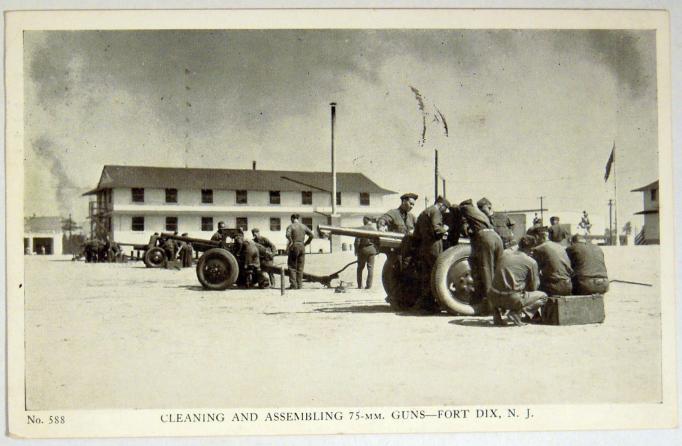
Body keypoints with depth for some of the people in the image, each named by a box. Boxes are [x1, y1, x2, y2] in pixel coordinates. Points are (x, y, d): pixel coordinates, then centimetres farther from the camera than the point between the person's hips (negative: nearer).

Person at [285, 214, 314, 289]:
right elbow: (312, 235, 3)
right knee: (300, 268, 9)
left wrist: (291, 242, -11)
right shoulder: (304, 226, 9)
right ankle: (299, 285, 9)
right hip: (302, 247, 4)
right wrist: (306, 243, 8)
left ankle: (293, 285, -5)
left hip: (294, 247, -4)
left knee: (292, 267, 1)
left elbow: (288, 235, -24)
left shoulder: (291, 226, -5)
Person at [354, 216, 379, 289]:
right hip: (371, 249, 1)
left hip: (362, 250, -1)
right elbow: (376, 241, -1)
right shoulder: (373, 229, 0)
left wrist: (356, 250, 2)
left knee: (360, 268, 10)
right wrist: (377, 251, 7)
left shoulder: (360, 229, -5)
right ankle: (369, 285, -2)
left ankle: (360, 285, 9)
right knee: (370, 267, 4)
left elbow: (357, 241, -8)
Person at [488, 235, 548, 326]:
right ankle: (516, 313, -5)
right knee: (543, 296, 16)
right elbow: (533, 287, 8)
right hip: (513, 300, -5)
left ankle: (496, 313, 12)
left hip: (494, 298, 5)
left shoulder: (505, 254, 13)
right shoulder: (531, 262, 1)